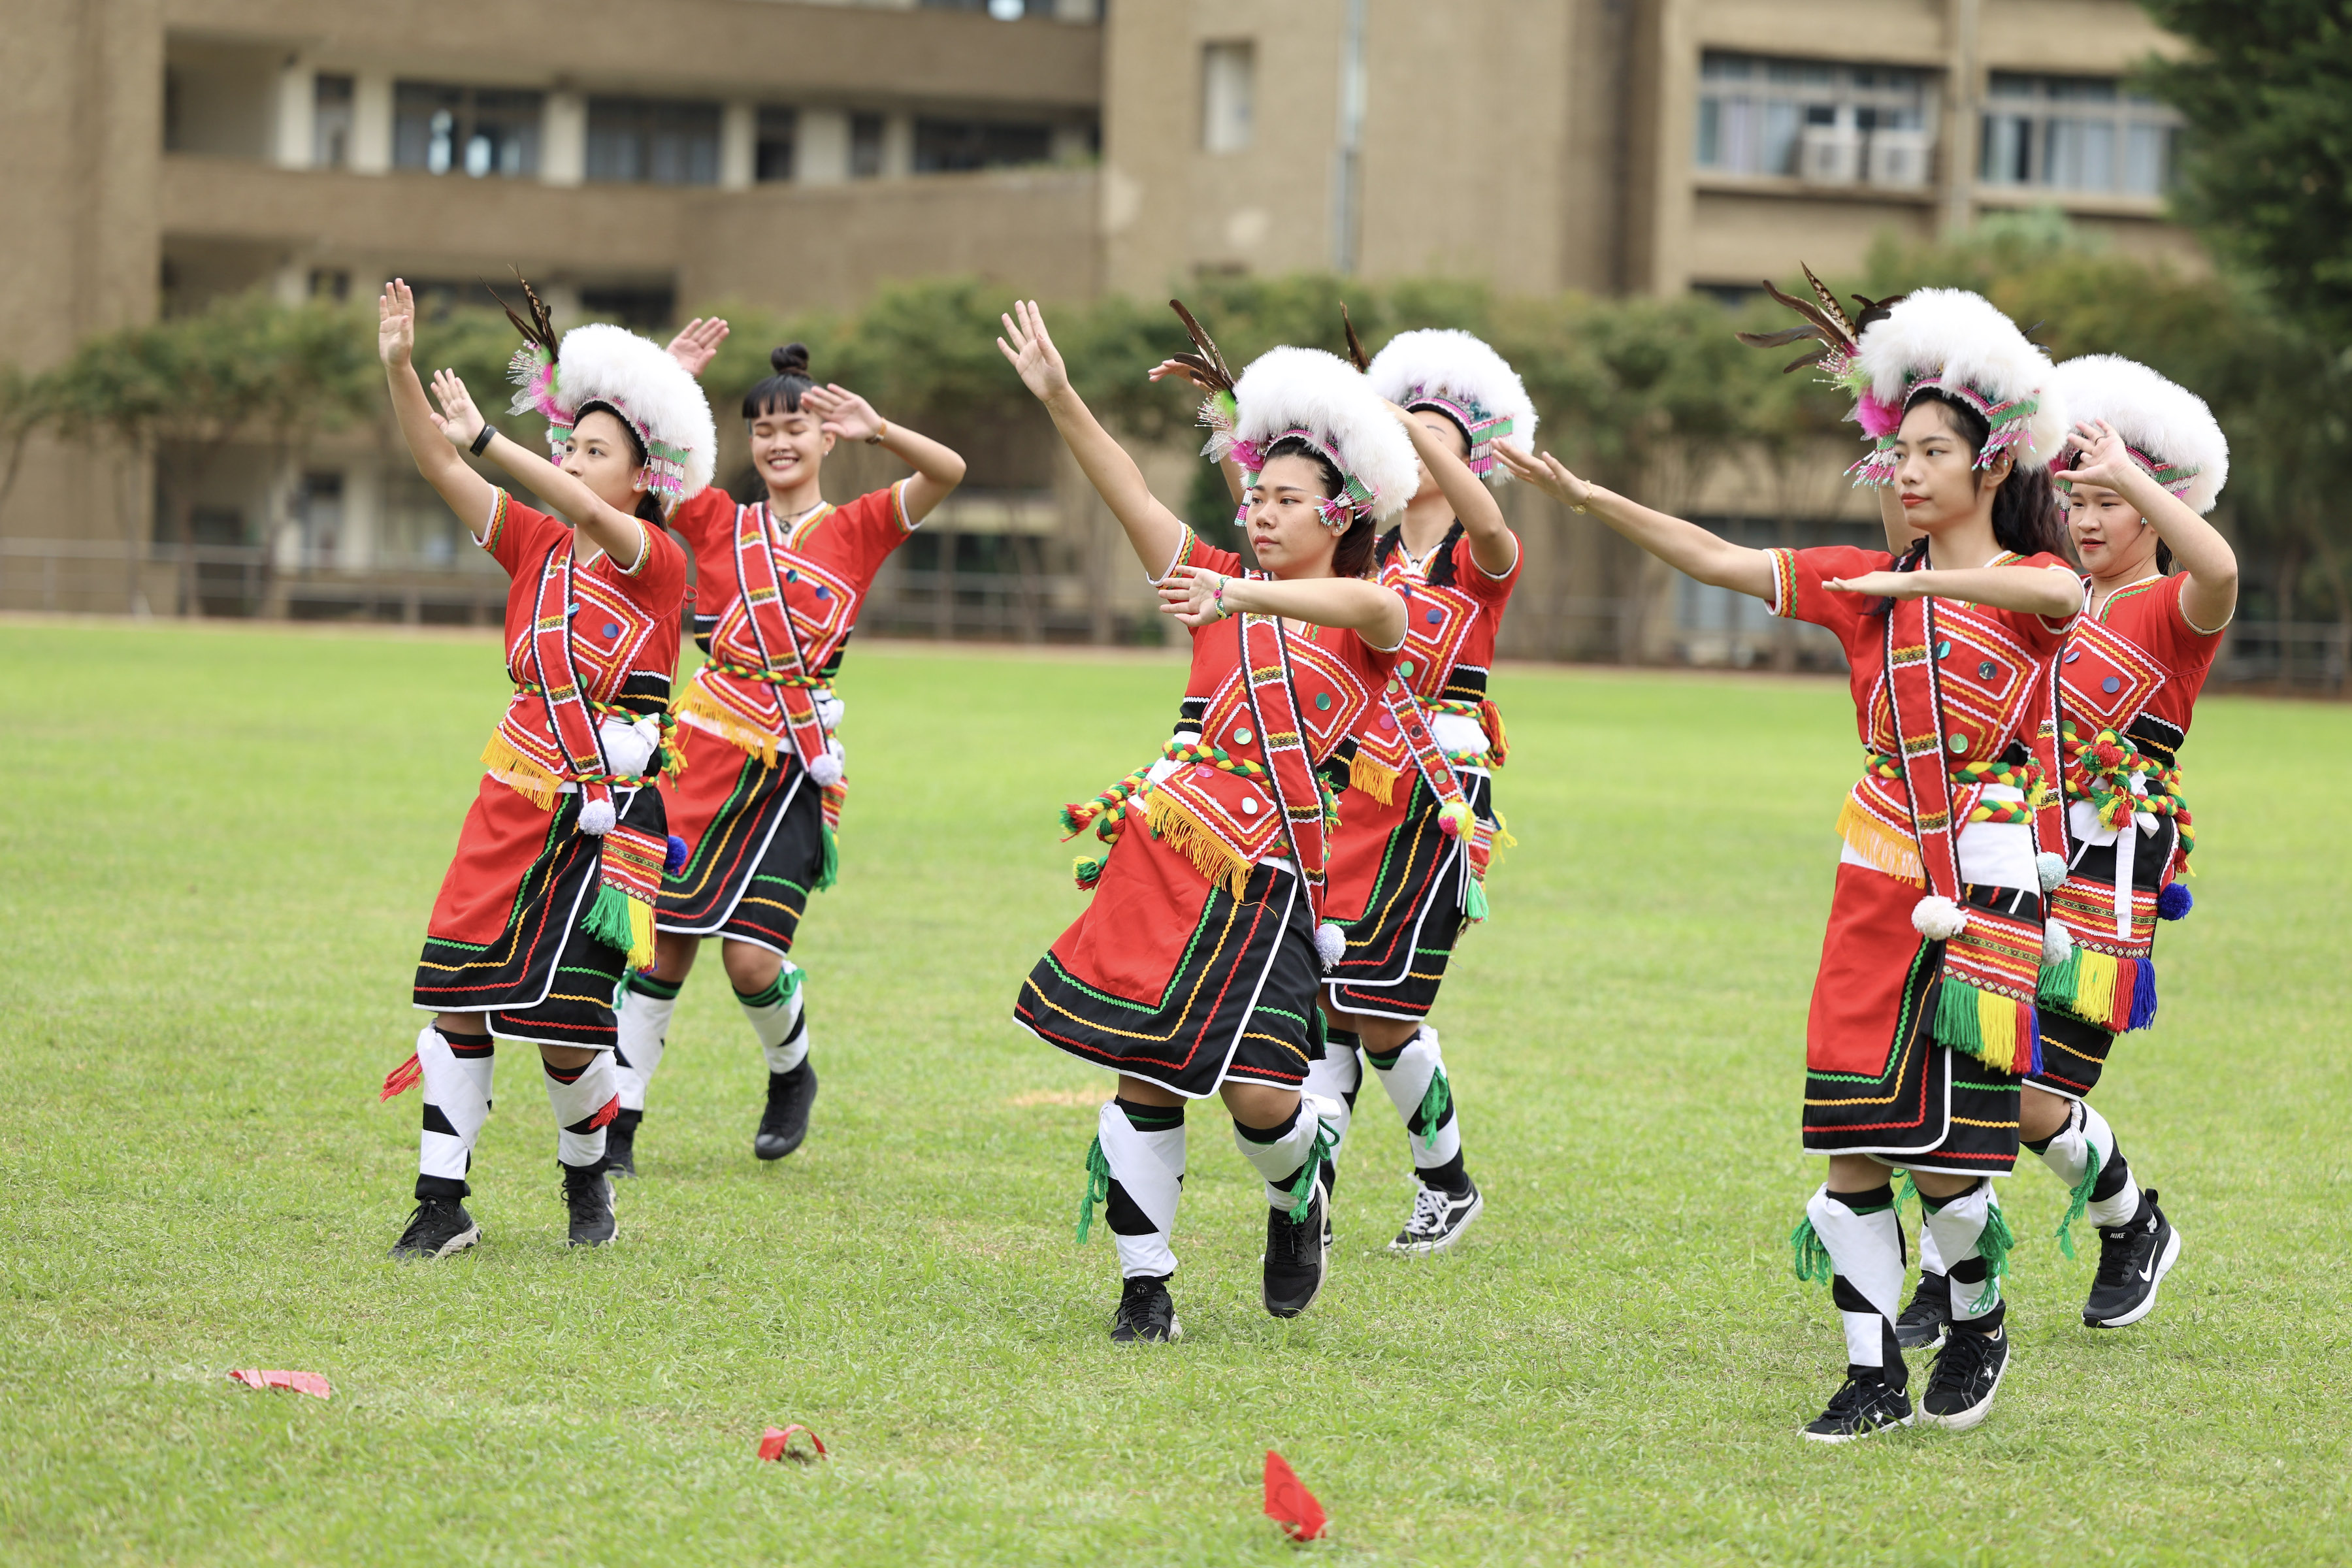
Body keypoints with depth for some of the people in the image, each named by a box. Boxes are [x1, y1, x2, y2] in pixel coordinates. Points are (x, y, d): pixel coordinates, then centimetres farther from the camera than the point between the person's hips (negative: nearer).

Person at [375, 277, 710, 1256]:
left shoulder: (658, 564, -7)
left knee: (566, 1028, -5)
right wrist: (398, 369, -16)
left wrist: (486, 439, -35)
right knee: (457, 996, -3)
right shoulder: (536, 548, 8)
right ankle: (442, 1204, 4)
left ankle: (587, 1175, 23)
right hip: (512, 805, 5)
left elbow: (592, 517, -27)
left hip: (605, 819, -5)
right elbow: (439, 469, 0)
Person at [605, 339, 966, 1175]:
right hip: (705, 750, 2)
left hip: (794, 762, -2)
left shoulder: (856, 528, 7)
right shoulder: (718, 523, 11)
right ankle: (618, 1117, 8)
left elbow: (949, 472, -9)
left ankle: (792, 1072, 23)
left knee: (752, 955, -8)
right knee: (665, 939, 0)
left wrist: (877, 430, -24)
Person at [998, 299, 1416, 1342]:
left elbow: (1368, 608, -22)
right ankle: (1143, 1287, 10)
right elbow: (1132, 499, 4)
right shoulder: (1220, 588, 14)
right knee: (1143, 1076, -1)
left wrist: (1245, 597, -39)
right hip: (1162, 853, 3)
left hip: (1269, 874, -3)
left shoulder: (1366, 617, 3)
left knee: (1260, 1094, -11)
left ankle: (1298, 1202, 23)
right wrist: (1056, 398, -9)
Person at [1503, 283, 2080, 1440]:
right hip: (1878, 893, 4)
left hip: (1986, 897, -4)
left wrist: (1923, 580, -38)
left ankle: (1977, 1321, 22)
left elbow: (2060, 591, -27)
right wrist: (1590, 500, -5)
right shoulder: (1866, 586, 10)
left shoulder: (2035, 587, -1)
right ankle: (1875, 1375, 9)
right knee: (1853, 1141, -1)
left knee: (1944, 1153, -5)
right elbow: (1721, 562, 5)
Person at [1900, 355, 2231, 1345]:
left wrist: (2131, 474, -26)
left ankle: (2135, 1229, 22)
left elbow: (2220, 570, -30)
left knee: (2036, 1106, -6)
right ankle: (1942, 1286, 7)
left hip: (2100, 888, -6)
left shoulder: (2172, 611, -4)